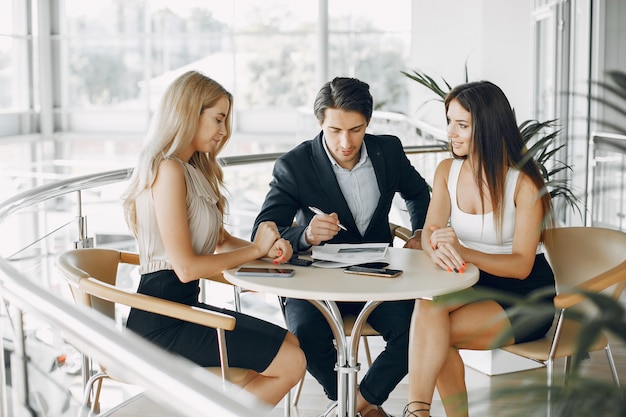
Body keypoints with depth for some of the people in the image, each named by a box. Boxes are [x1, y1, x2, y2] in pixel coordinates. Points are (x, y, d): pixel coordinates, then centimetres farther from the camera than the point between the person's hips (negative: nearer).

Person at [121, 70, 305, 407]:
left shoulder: (195, 170, 15)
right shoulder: (168, 170, -16)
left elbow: (221, 241, 17)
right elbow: (186, 267, -20)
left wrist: (266, 247, -4)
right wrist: (255, 249, -8)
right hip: (161, 323, -10)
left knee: (288, 343, 14)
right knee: (290, 363, -11)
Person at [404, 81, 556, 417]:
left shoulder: (524, 183, -15)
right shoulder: (447, 171, 2)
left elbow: (521, 265, -19)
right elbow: (429, 232, -5)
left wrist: (463, 252, -36)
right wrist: (438, 250, -31)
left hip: (525, 296, -4)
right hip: (473, 284, 5)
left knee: (431, 325, -28)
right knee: (427, 305, -29)